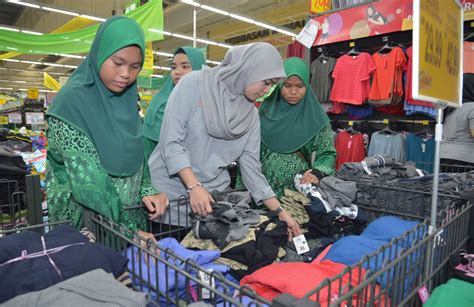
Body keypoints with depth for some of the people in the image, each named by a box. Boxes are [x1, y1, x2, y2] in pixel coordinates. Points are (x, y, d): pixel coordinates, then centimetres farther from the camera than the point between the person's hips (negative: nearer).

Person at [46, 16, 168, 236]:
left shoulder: (127, 101, 1)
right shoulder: (72, 102, -18)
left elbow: (133, 159, 6)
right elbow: (88, 178, -23)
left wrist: (146, 192, -11)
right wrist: (130, 229, -23)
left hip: (126, 215, 6)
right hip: (82, 219, -6)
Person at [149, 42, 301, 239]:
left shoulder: (251, 115, 4)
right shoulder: (194, 84, -10)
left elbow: (251, 167, 4)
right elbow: (171, 141, -15)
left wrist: (280, 212, 1)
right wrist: (194, 186, -24)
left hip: (213, 196, 4)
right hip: (171, 190, -3)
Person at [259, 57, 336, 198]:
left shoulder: (315, 116, -6)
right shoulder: (267, 109, 0)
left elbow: (328, 153, -6)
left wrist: (317, 173, -27)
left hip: (299, 187, -1)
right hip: (264, 186, 2)